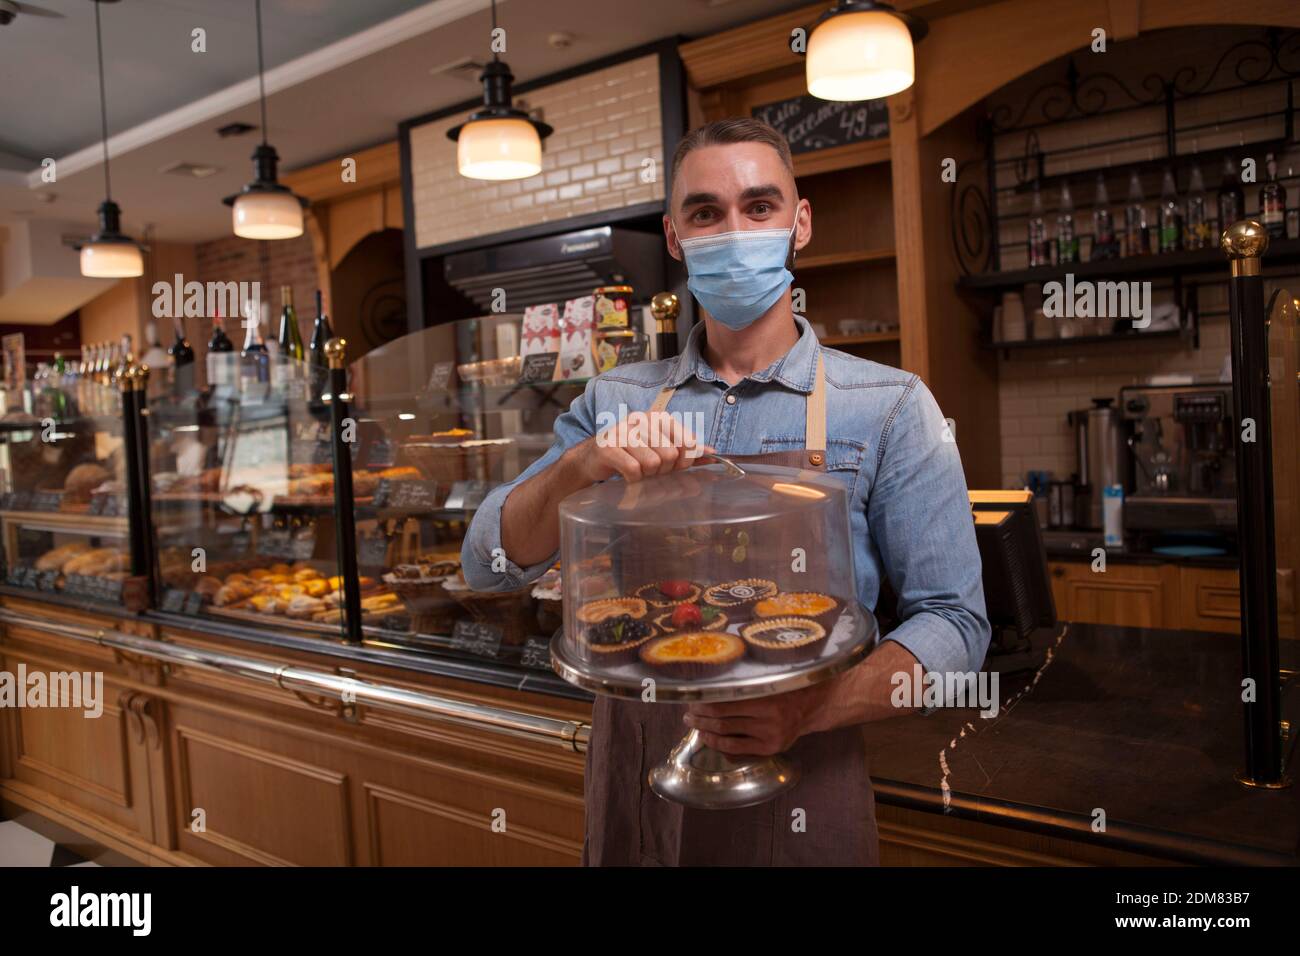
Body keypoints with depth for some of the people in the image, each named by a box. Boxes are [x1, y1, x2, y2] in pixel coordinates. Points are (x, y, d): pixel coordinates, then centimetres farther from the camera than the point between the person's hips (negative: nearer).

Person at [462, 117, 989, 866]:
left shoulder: (889, 407, -7)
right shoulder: (614, 403, 1)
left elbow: (954, 624, -9)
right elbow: (489, 565, -3)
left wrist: (811, 709, -25)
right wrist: (582, 464, -22)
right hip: (630, 785, 3)